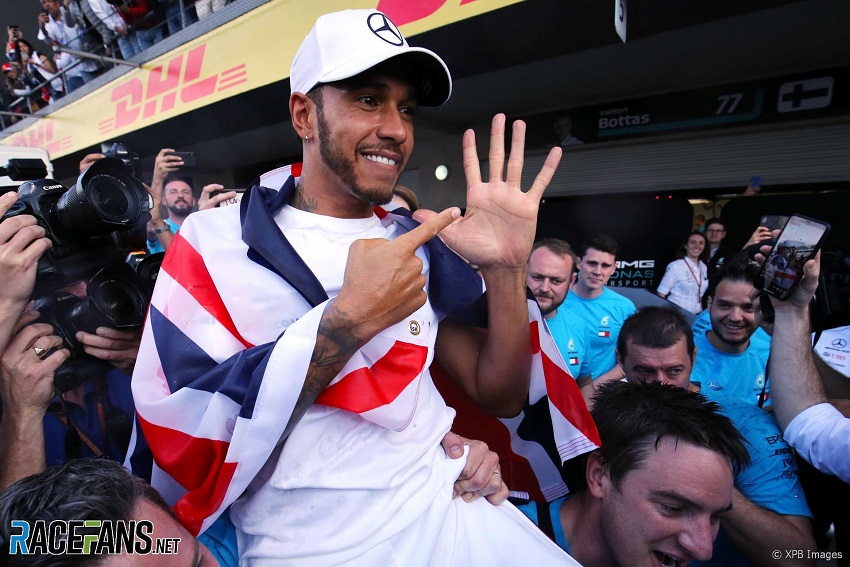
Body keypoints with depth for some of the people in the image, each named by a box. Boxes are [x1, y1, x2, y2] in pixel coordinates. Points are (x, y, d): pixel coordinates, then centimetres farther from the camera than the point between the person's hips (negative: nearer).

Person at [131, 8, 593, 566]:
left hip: (449, 512, 3)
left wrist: (508, 269, -14)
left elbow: (501, 395, 0)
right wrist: (349, 321, -23)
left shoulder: (417, 244, 2)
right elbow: (181, 437, -15)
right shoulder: (214, 239, -6)